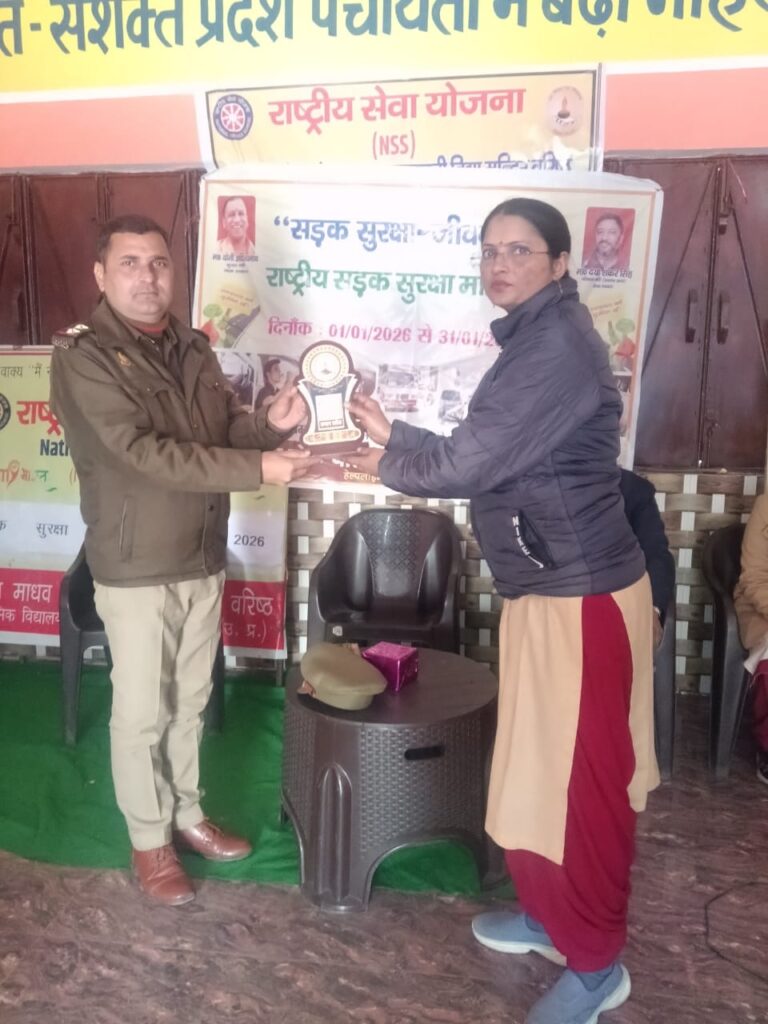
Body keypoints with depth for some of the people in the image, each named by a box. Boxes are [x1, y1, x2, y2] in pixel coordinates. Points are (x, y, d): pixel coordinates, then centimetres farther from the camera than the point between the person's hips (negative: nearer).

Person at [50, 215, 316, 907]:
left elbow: (228, 427, 11)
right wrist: (259, 468, -31)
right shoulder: (82, 356, -15)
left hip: (204, 558, 6)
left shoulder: (193, 350, 6)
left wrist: (270, 425, -13)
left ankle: (187, 814, 37)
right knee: (142, 710, 8)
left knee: (191, 701, 19)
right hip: (136, 567, -6)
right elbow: (143, 453, -25)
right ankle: (150, 839, 27)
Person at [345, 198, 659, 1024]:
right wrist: (398, 442, 9)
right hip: (547, 588, 10)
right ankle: (550, 916, 41)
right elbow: (489, 458, 18)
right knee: (540, 767, 21)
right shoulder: (536, 339, 13)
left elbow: (470, 463, -21)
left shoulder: (558, 345, -19)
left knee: (577, 779, 4)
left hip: (579, 597, -10)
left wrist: (387, 454, -3)